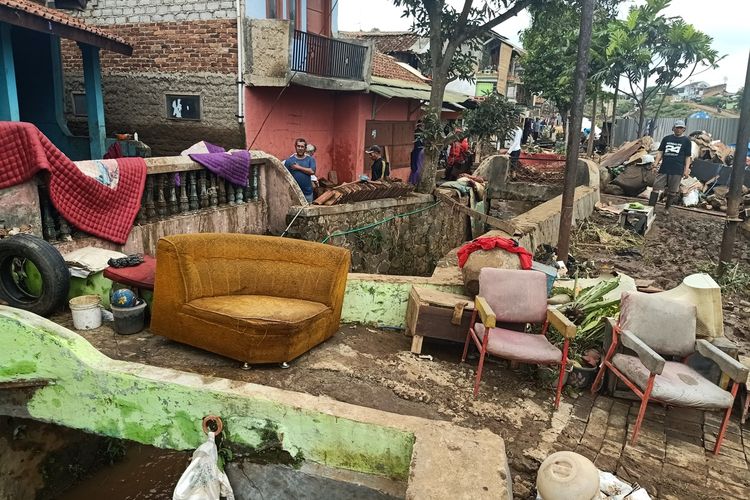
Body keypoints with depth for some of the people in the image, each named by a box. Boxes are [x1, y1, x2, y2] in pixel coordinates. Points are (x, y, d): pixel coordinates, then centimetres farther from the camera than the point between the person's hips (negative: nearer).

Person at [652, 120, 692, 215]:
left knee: (672, 191, 5)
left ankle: (666, 208, 19)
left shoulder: (686, 141, 6)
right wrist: (656, 163, -4)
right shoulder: (666, 138, 11)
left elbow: (687, 157, 5)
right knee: (656, 187, -5)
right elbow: (660, 152, 11)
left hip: (677, 171, -1)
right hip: (664, 169, 1)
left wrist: (686, 169, -4)